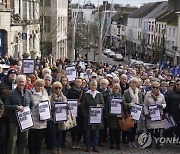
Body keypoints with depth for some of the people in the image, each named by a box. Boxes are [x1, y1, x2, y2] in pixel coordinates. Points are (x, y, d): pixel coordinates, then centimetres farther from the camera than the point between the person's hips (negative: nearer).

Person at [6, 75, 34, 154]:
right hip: (14, 120, -4)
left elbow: (32, 105, 12)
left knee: (24, 139, 13)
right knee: (13, 139, -4)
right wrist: (16, 107, -19)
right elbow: (6, 106, -8)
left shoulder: (29, 93, 6)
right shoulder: (11, 93, -6)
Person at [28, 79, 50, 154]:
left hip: (42, 121, 5)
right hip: (33, 121, -5)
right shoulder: (31, 93, -8)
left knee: (39, 140, 13)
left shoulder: (45, 93, 10)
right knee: (32, 140, 3)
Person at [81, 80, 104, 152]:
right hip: (88, 117, -1)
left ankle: (95, 146, 12)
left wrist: (99, 106, -18)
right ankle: (88, 146, 12)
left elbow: (103, 104, 5)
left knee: (96, 131, 5)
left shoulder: (99, 95, 8)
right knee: (88, 132, 2)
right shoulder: (86, 95, 2)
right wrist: (86, 115, -9)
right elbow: (83, 107, 0)